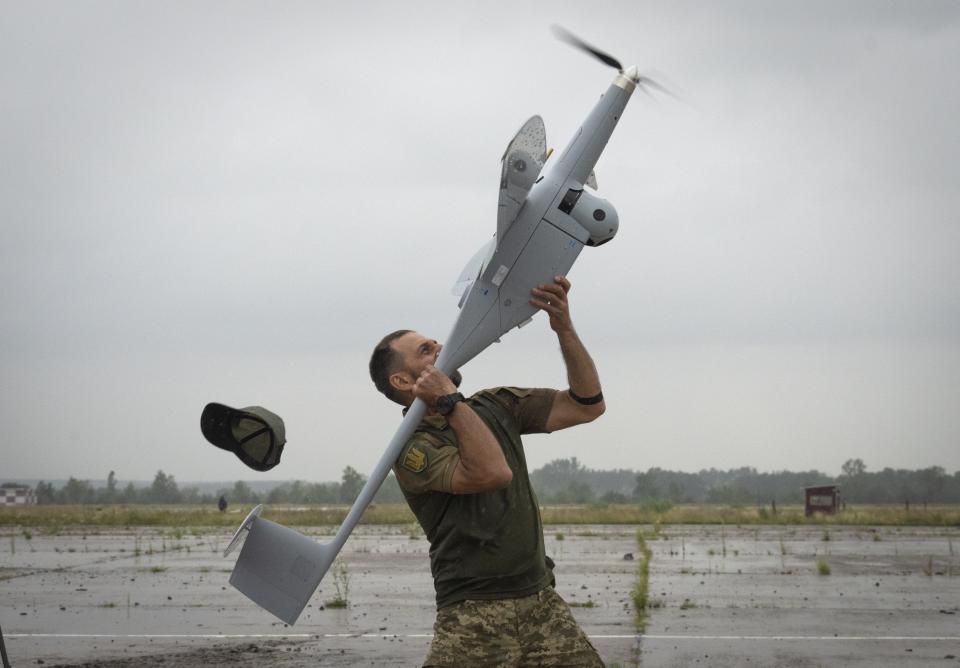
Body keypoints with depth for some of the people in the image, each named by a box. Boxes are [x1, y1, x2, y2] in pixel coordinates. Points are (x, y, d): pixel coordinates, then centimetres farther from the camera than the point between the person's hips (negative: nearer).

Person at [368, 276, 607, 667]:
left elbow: (588, 406, 6)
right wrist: (451, 401, -19)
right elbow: (493, 472, -24)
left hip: (542, 604, 5)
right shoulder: (412, 448, -8)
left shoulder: (494, 407, 12)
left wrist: (564, 329, -4)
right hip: (474, 616, -5)